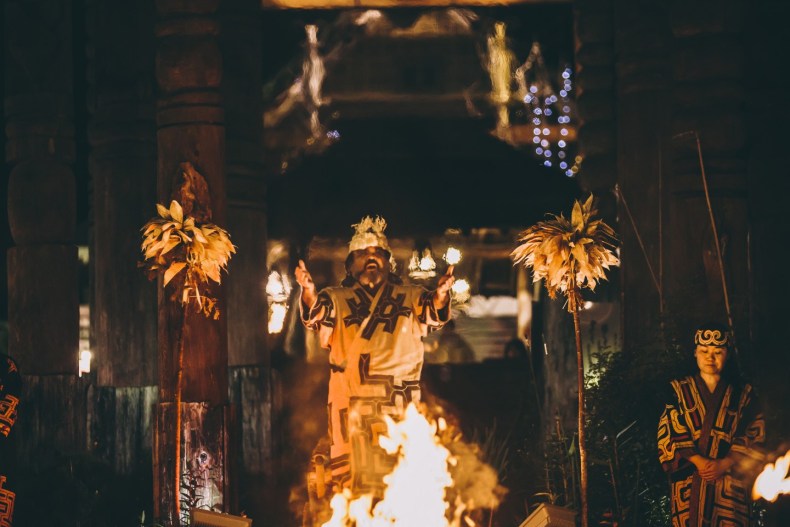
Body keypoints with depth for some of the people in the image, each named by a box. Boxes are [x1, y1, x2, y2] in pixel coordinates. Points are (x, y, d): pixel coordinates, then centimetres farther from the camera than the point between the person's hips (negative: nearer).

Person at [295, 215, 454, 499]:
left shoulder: (410, 297, 17)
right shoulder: (337, 299, 14)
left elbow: (431, 312, -2)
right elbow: (318, 314, -6)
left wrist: (440, 296, -25)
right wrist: (309, 294, -29)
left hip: (400, 409, 1)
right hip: (351, 408, 0)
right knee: (351, 480, -8)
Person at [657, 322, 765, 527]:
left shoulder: (743, 393, 10)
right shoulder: (679, 390, 10)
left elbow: (754, 437, 3)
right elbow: (669, 433, 0)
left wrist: (724, 464, -12)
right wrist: (699, 461, -13)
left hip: (730, 481, 0)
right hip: (688, 483, 0)